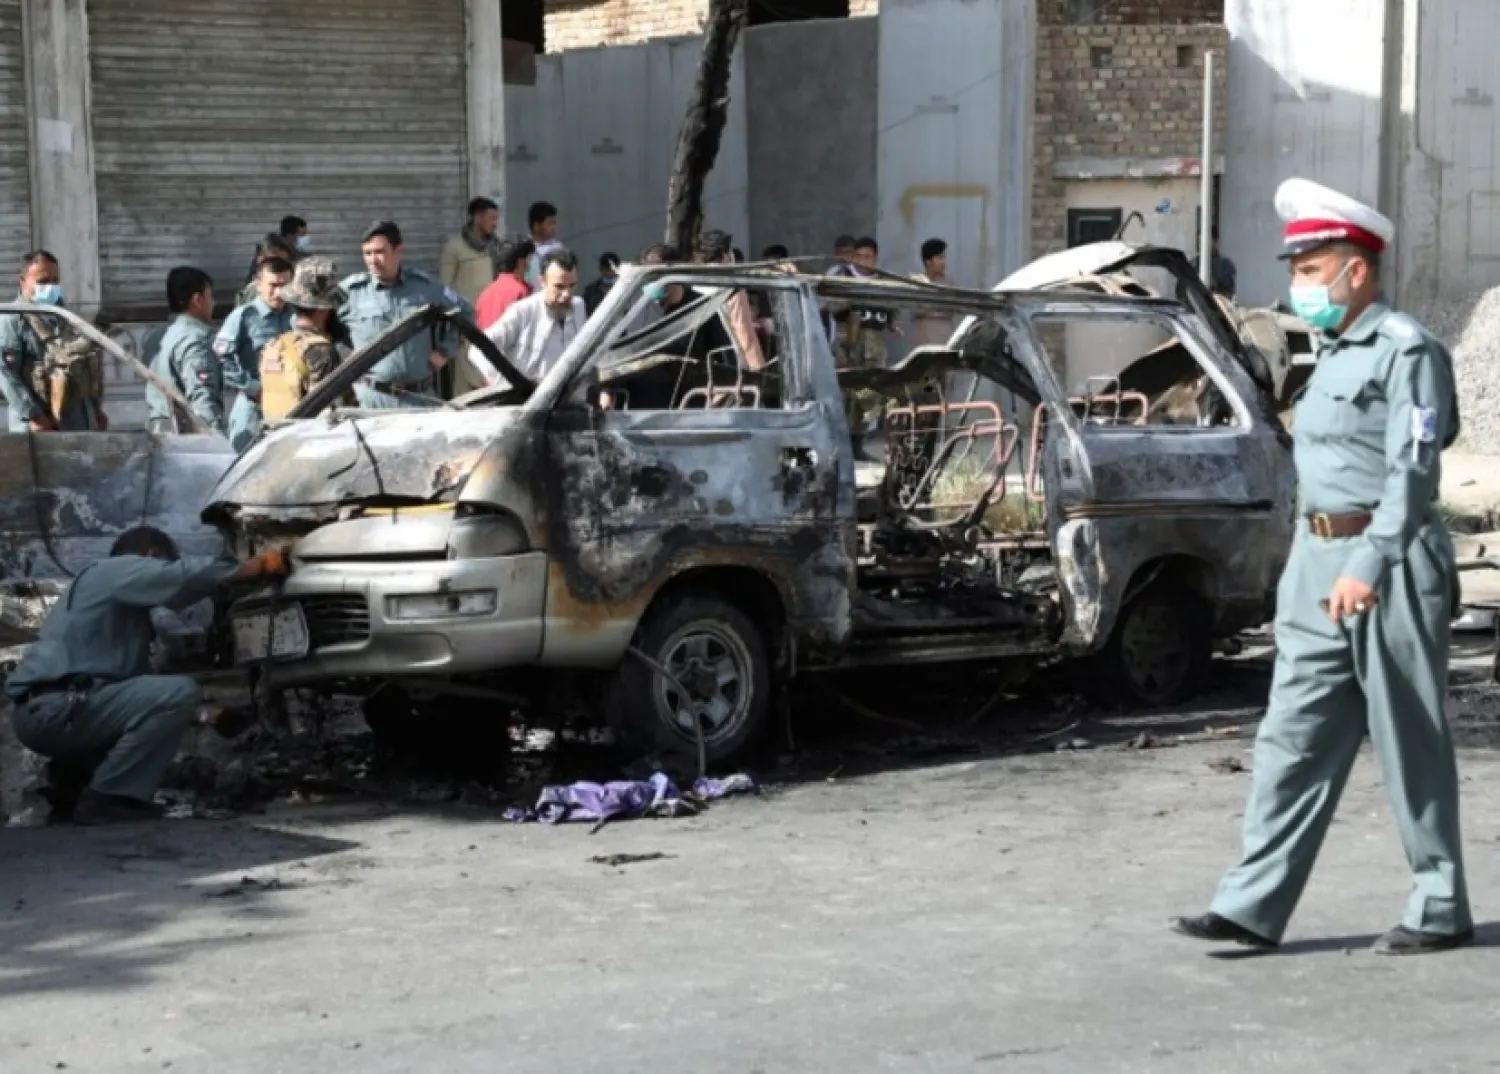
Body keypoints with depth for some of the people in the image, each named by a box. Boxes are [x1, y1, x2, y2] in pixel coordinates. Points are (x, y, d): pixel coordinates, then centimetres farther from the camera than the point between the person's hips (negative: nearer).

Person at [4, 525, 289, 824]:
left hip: (39, 711, 10)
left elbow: (136, 672, 28)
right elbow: (185, 579, -17)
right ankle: (104, 799, -14)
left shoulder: (99, 582, 31)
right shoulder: (123, 569, 2)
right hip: (57, 707, -10)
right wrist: (257, 567, -6)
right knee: (180, 693, -18)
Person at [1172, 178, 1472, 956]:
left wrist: (1369, 565, -27)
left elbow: (1413, 469, -19)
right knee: (1293, 739, 5)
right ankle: (1252, 906, 5)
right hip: (1317, 568, 8)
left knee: (1412, 746, 1)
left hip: (1391, 569, -8)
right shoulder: (1331, 356, 17)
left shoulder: (1407, 351, -11)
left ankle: (1440, 910, 13)